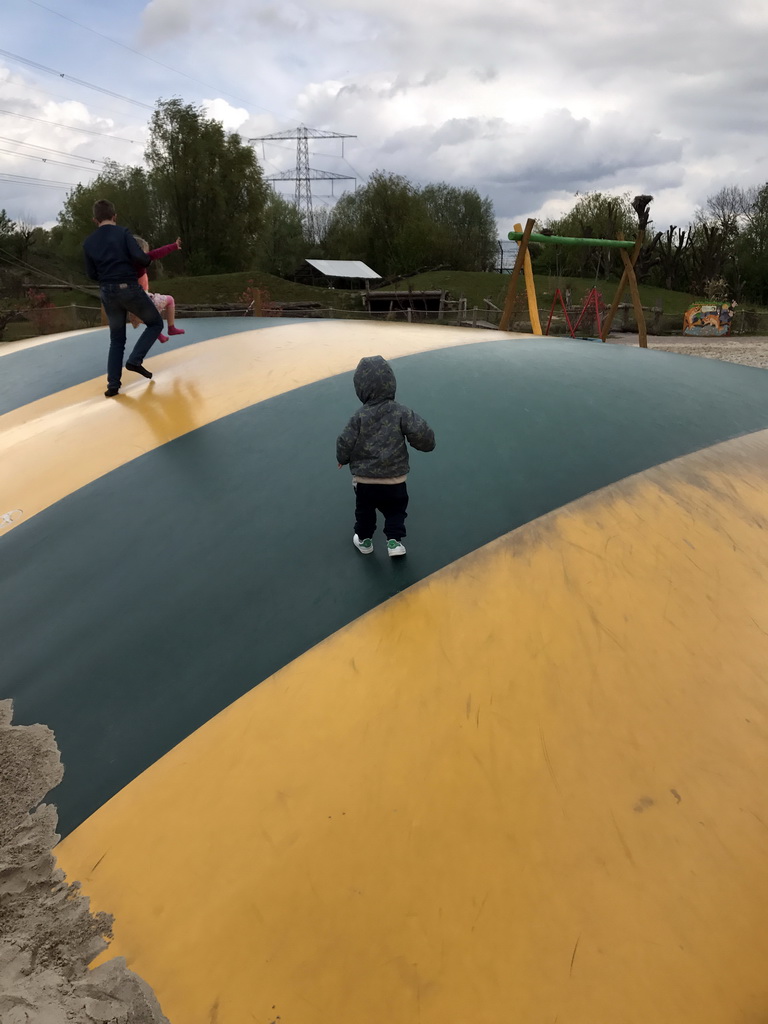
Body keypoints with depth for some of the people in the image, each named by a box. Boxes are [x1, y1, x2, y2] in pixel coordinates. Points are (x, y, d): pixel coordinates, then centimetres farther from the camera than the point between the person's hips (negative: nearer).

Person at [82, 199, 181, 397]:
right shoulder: (123, 233, -4)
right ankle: (135, 360, -2)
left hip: (108, 293, 5)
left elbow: (92, 274, 12)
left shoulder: (88, 242, 8)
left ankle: (113, 385, 8)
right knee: (155, 323, 16)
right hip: (130, 289, -5)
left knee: (116, 340, 15)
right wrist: (149, 258, 7)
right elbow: (139, 258, -16)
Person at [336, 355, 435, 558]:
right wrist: (425, 443, 5)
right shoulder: (401, 412, -12)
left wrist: (343, 459, 11)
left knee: (364, 511, 23)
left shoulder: (360, 416, -12)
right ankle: (394, 541, 15)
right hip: (395, 479, 0)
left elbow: (345, 442, -10)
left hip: (364, 480, 0)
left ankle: (364, 540, 38)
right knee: (395, 510, 22)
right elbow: (421, 433, -18)